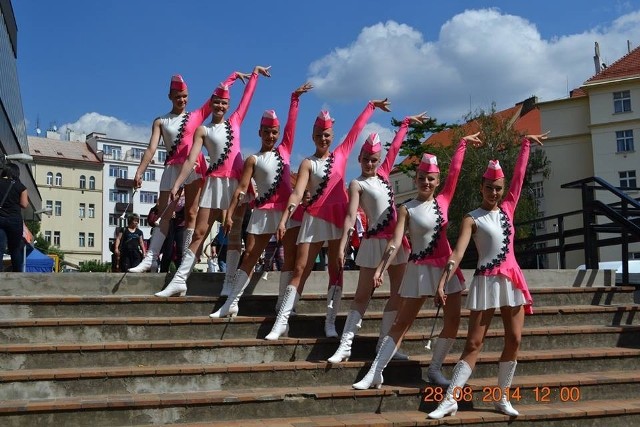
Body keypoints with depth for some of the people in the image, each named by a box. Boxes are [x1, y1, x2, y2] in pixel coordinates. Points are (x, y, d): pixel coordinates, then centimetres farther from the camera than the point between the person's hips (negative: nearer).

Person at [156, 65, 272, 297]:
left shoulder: (235, 121, 13)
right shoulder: (203, 130, 4)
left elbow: (247, 97, 18)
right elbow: (191, 159, -4)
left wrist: (255, 73, 22)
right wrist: (177, 183, -15)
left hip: (237, 182, 2)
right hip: (215, 183, -2)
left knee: (234, 233, 2)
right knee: (199, 232, -4)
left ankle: (229, 283, 4)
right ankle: (180, 280, -4)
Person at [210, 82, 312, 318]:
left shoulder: (284, 150, 11)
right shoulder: (253, 160, 3)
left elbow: (291, 123, 5)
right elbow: (241, 188, -4)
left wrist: (295, 98, 1)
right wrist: (229, 213, -11)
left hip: (288, 209, 3)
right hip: (263, 212, -2)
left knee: (291, 256, 0)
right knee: (250, 256, -2)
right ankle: (232, 302, 1)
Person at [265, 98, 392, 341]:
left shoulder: (341, 154, 10)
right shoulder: (308, 163, 1)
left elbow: (356, 129, 13)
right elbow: (297, 192, -10)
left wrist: (371, 106, 15)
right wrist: (284, 218, -23)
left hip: (339, 217, 3)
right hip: (315, 218, -3)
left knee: (336, 270, 3)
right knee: (300, 270, -3)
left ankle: (330, 322, 8)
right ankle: (282, 321, -3)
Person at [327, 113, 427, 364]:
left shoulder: (383, 174, 11)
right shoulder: (357, 184, -6)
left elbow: (395, 148, 19)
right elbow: (351, 215, -17)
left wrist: (406, 123, 23)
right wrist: (342, 245, -27)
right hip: (374, 242, -6)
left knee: (398, 293, 6)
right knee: (362, 295, -5)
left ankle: (384, 342, 13)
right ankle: (345, 345, -2)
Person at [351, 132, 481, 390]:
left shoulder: (443, 201, 5)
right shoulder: (407, 209, -4)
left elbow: (454, 171, 1)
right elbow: (395, 241, -12)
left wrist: (463, 143, 0)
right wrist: (381, 268, -22)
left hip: (445, 266, 3)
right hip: (419, 269, -3)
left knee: (453, 320, 0)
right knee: (402, 322, -3)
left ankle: (434, 369, 16)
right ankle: (375, 373, 0)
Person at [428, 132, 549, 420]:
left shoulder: (507, 208, 11)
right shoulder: (472, 219, -3)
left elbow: (519, 175, 9)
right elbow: (458, 253, -13)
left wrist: (526, 144, 8)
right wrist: (441, 282, -24)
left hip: (512, 279, 4)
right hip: (486, 281, -4)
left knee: (514, 339, 2)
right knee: (474, 342, -7)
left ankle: (502, 398, 13)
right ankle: (450, 400, -5)